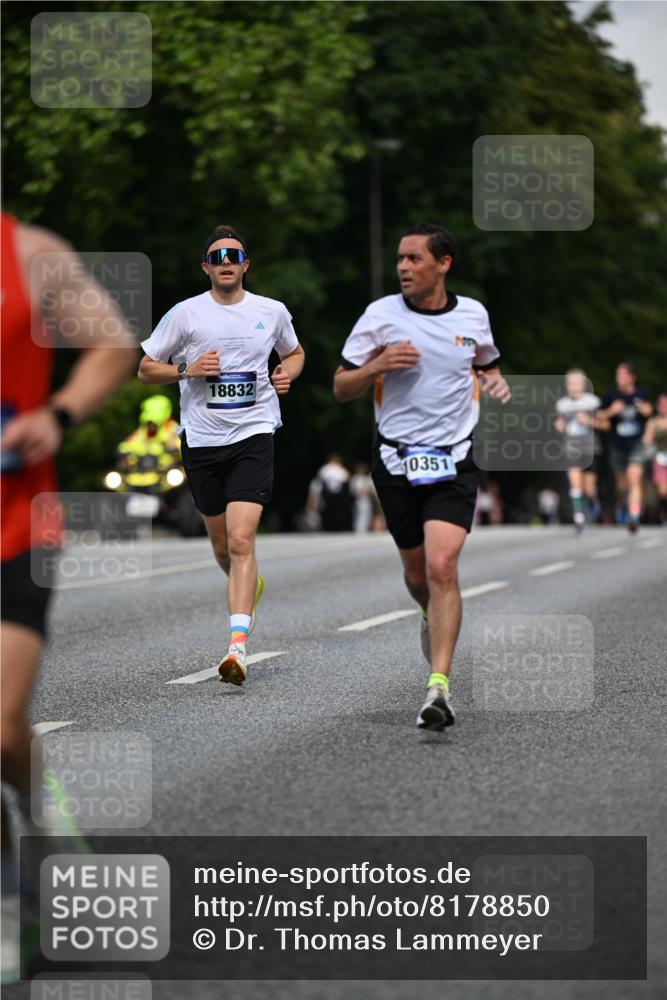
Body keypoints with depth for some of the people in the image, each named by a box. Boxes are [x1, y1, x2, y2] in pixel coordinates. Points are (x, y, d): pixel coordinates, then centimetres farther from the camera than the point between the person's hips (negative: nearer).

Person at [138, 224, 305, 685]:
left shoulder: (272, 312, 4)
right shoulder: (186, 314, 0)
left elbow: (294, 352, 24)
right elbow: (146, 369, 6)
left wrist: (288, 374, 2)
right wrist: (188, 370, -11)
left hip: (254, 434, -2)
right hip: (202, 438, 2)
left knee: (241, 541, -16)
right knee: (222, 546, 13)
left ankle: (237, 646, -22)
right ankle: (251, 587, 47)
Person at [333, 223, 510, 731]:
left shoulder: (473, 314, 3)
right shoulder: (380, 314, -3)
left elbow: (486, 365, 23)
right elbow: (341, 388, 2)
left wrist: (496, 382, 0)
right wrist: (378, 364, -17)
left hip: (454, 461, -1)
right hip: (397, 459, 1)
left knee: (442, 566, -17)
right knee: (417, 570, 12)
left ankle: (439, 687, -20)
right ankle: (434, 619, 48)